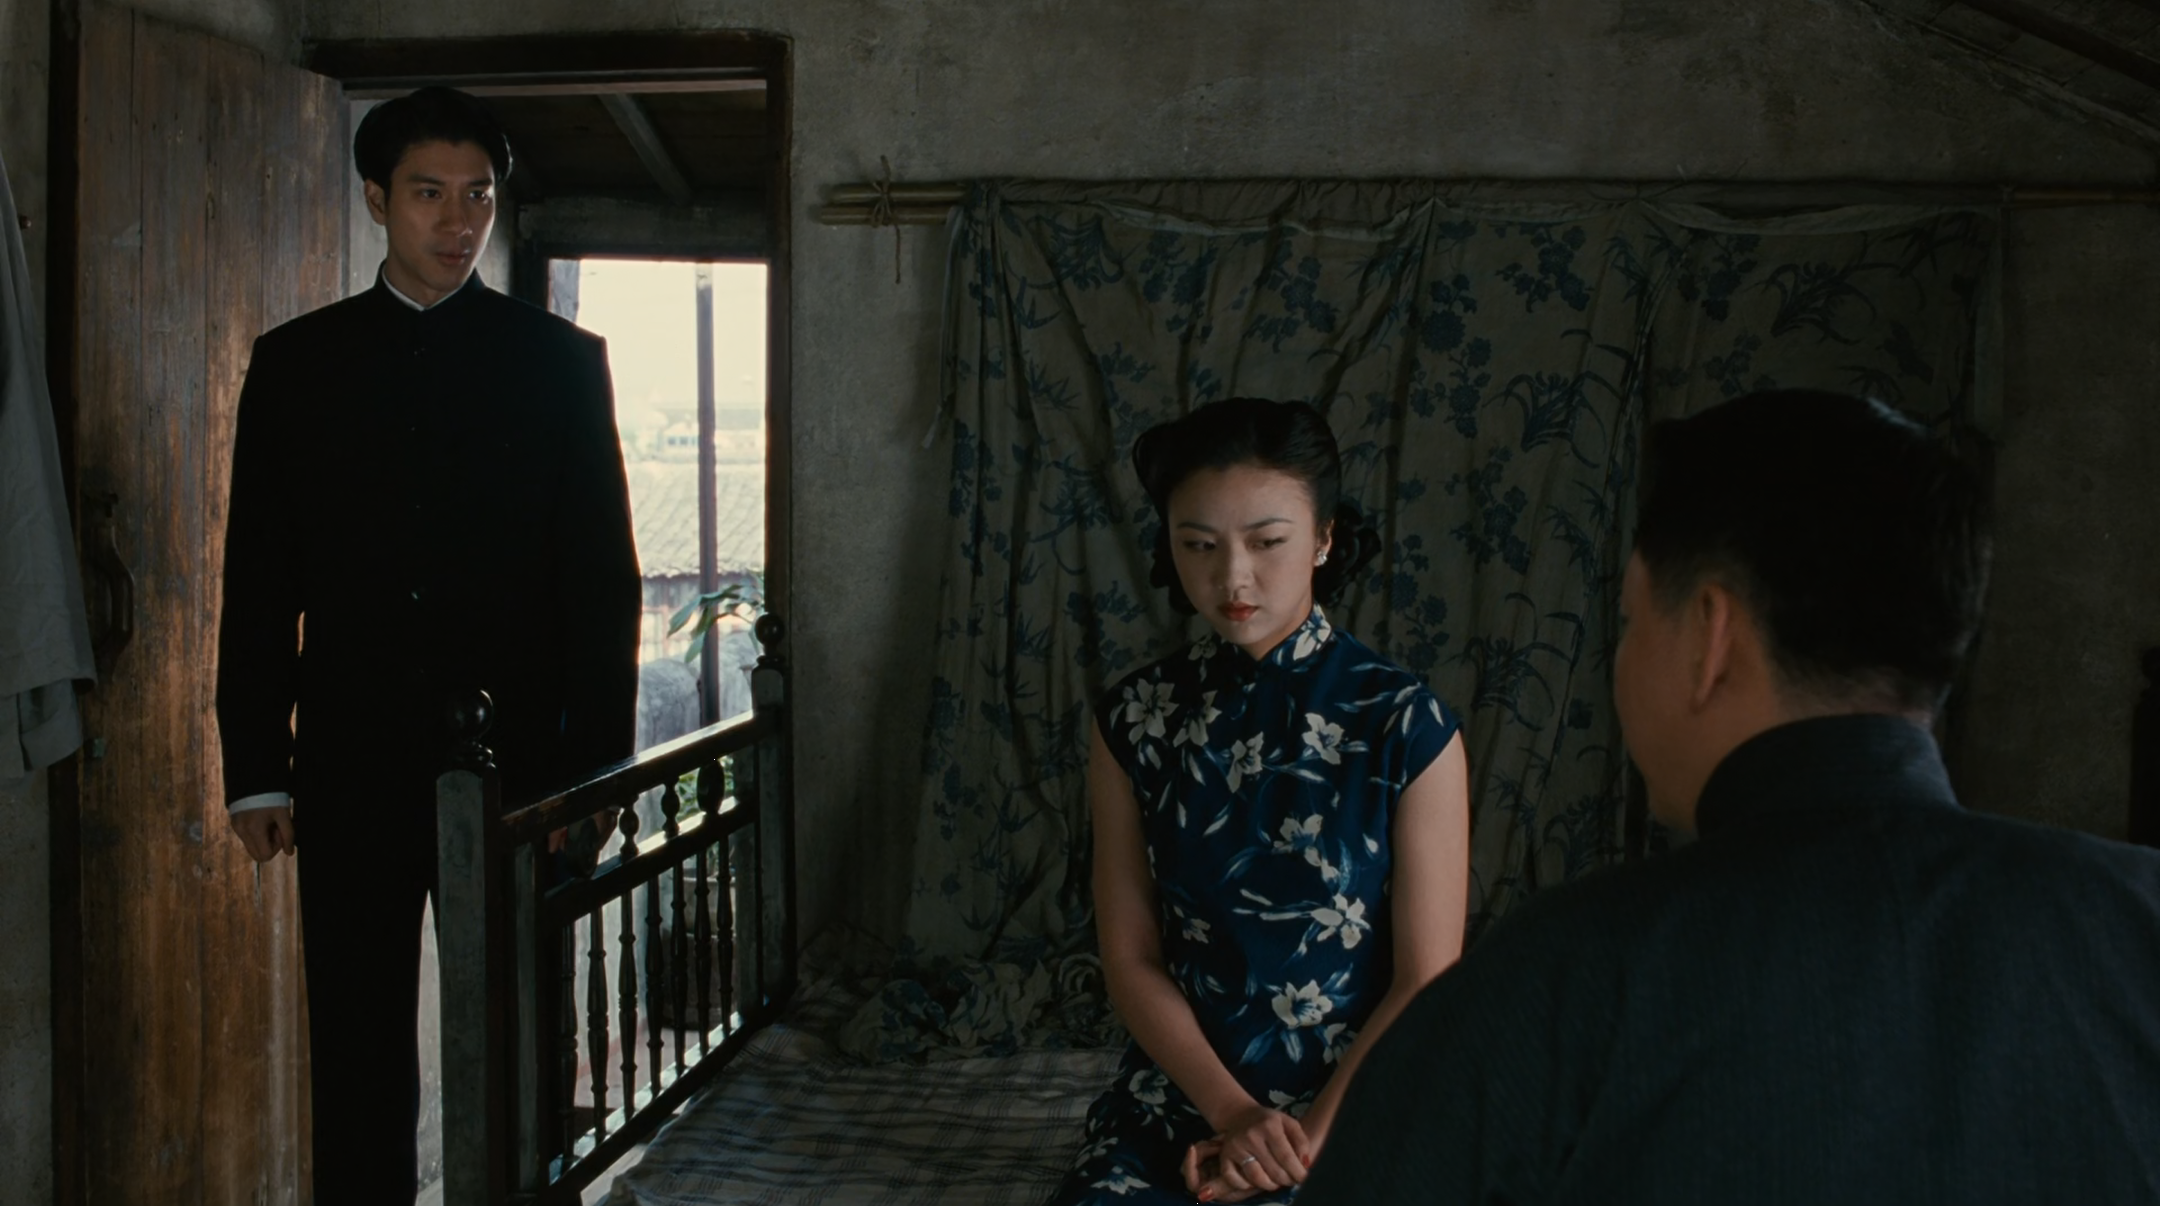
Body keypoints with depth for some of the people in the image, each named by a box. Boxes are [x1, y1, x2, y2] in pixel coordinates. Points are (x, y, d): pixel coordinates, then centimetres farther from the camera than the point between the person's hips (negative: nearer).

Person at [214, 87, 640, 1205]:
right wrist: (255, 767, 1)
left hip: (516, 763, -1)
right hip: (352, 766, 1)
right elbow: (257, 580, 8)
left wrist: (596, 765, -5)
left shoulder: (559, 359, 4)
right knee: (357, 1052, 6)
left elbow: (602, 574, 2)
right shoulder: (296, 361, 9)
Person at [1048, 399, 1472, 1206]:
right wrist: (1232, 1113, -11)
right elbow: (1131, 958, 1)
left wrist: (1309, 1136, -12)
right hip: (1176, 1101, 2)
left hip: (1354, 1114, -2)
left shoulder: (1406, 725, -8)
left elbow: (1426, 983, -7)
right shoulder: (1135, 718, 0)